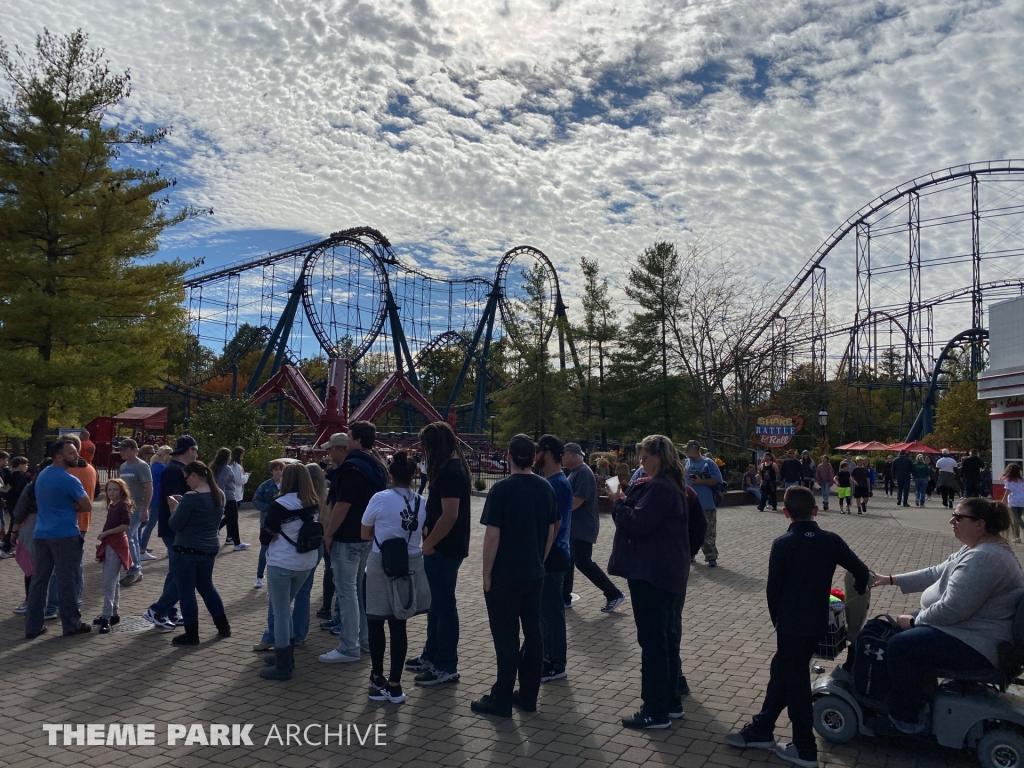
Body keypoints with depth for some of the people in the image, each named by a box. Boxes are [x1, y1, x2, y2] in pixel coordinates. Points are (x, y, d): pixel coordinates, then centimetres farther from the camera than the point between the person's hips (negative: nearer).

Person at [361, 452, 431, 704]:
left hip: (381, 565, -3)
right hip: (410, 566, 3)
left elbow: (365, 534, 0)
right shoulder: (421, 502, -2)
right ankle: (394, 683, 12)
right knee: (398, 625, 9)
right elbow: (425, 535, 8)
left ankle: (378, 679, 22)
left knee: (376, 623, 13)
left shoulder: (380, 498, -11)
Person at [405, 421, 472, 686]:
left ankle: (446, 668, 11)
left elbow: (449, 515, -26)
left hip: (444, 549, -10)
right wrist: (429, 533, 10)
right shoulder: (453, 467, 11)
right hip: (445, 547, 10)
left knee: (444, 606, 0)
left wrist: (429, 544, -16)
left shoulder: (449, 472, -21)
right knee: (437, 603, 19)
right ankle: (431, 655, 33)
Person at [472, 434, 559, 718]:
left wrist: (486, 573, -7)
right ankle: (528, 695, 22)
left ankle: (502, 700, 11)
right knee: (532, 633, 13)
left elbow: (493, 535, -16)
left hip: (505, 576, -5)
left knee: (506, 638, 2)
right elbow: (552, 530, 10)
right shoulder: (546, 488, 3)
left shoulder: (502, 489, -15)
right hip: (535, 574, 6)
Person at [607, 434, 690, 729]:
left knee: (652, 640, -4)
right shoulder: (672, 485, 13)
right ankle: (671, 701, 27)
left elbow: (638, 523, -23)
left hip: (651, 573, -11)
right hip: (670, 572, 11)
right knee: (667, 637, 17)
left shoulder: (658, 487, -19)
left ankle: (656, 712, 3)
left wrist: (619, 503, -8)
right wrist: (627, 501, 4)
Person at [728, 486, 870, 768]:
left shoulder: (782, 544, -14)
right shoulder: (831, 541, -2)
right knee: (781, 671, 18)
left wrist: (777, 619, 6)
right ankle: (761, 730, 28)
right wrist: (858, 590, 23)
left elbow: (773, 587, -10)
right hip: (818, 622, 6)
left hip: (791, 624, -6)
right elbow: (862, 571, 1)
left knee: (795, 682, 7)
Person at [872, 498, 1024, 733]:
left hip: (979, 647, -11)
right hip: (970, 627, 11)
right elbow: (936, 573, 14)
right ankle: (916, 694, 27)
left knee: (900, 645, -15)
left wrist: (913, 621, -14)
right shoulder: (980, 548, 7)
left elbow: (951, 609, -29)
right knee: (903, 631, 16)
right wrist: (892, 580, 10)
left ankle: (905, 717, 1)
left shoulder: (983, 559, -28)